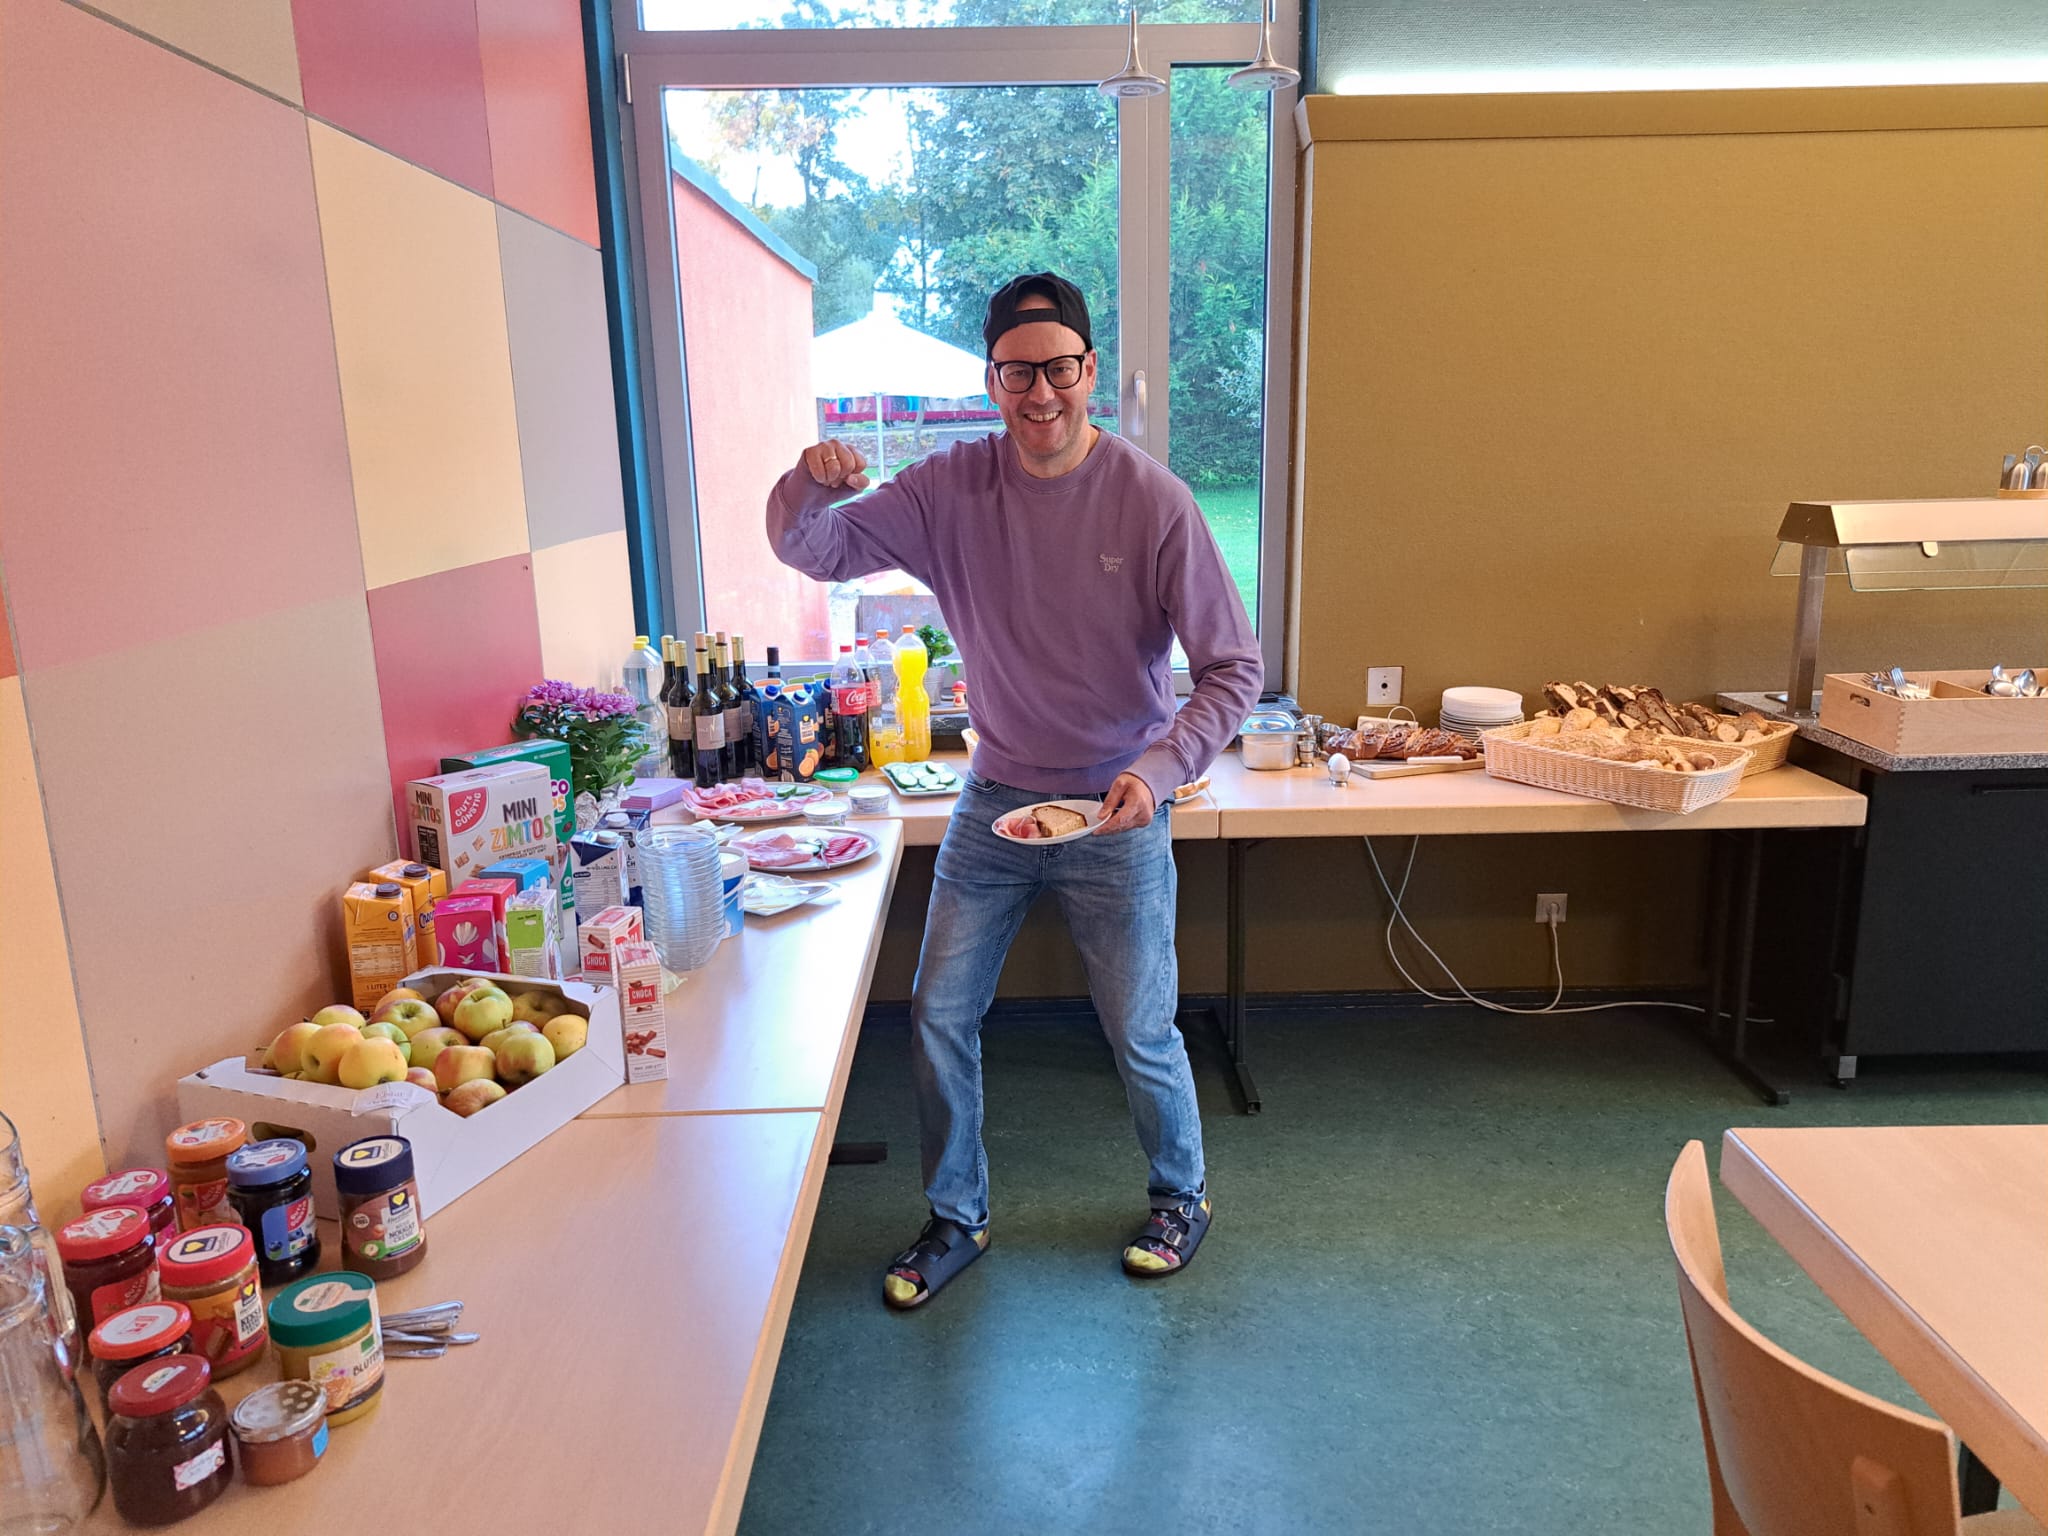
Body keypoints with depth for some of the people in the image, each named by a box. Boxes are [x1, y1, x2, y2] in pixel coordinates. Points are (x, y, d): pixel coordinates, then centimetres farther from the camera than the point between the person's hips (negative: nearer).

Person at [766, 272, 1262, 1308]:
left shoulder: (1151, 501, -15)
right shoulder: (952, 488, -5)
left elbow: (1233, 669, -14)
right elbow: (816, 554, -6)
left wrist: (1160, 769, -29)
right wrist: (808, 487, -28)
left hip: (1116, 816, -3)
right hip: (994, 803, 3)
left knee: (1142, 1037, 9)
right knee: (938, 1019, 8)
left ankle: (1180, 1196, 39)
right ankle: (957, 1219, 31)